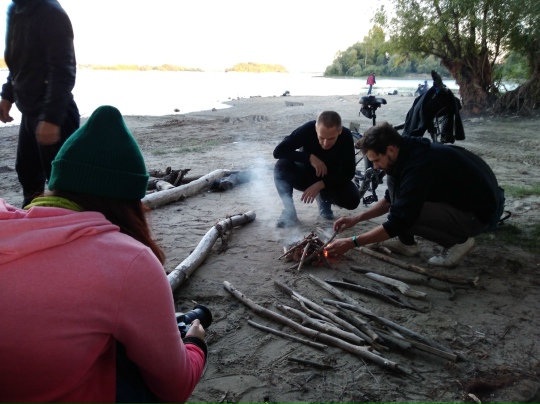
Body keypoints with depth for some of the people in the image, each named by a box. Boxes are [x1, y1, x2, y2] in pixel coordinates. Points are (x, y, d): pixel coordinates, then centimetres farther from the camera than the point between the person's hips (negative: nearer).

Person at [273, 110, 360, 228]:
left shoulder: (346, 136, -25)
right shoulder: (308, 129, -27)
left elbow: (348, 173, -22)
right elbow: (278, 151, -30)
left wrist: (320, 185, -33)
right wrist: (309, 157, -36)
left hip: (332, 179, 1)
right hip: (306, 175, -1)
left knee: (352, 200, -27)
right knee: (282, 165, -30)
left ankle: (324, 198, 6)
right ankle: (289, 211, -17)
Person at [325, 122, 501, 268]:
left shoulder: (419, 166, -32)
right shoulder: (410, 150, -4)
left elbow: (398, 221, -29)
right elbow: (391, 199, 10)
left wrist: (351, 242, -22)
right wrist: (357, 218, 4)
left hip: (478, 210, -9)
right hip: (455, 193, 9)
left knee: (404, 215, -26)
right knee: (394, 180, 0)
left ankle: (458, 241, -4)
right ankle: (406, 242, 7)